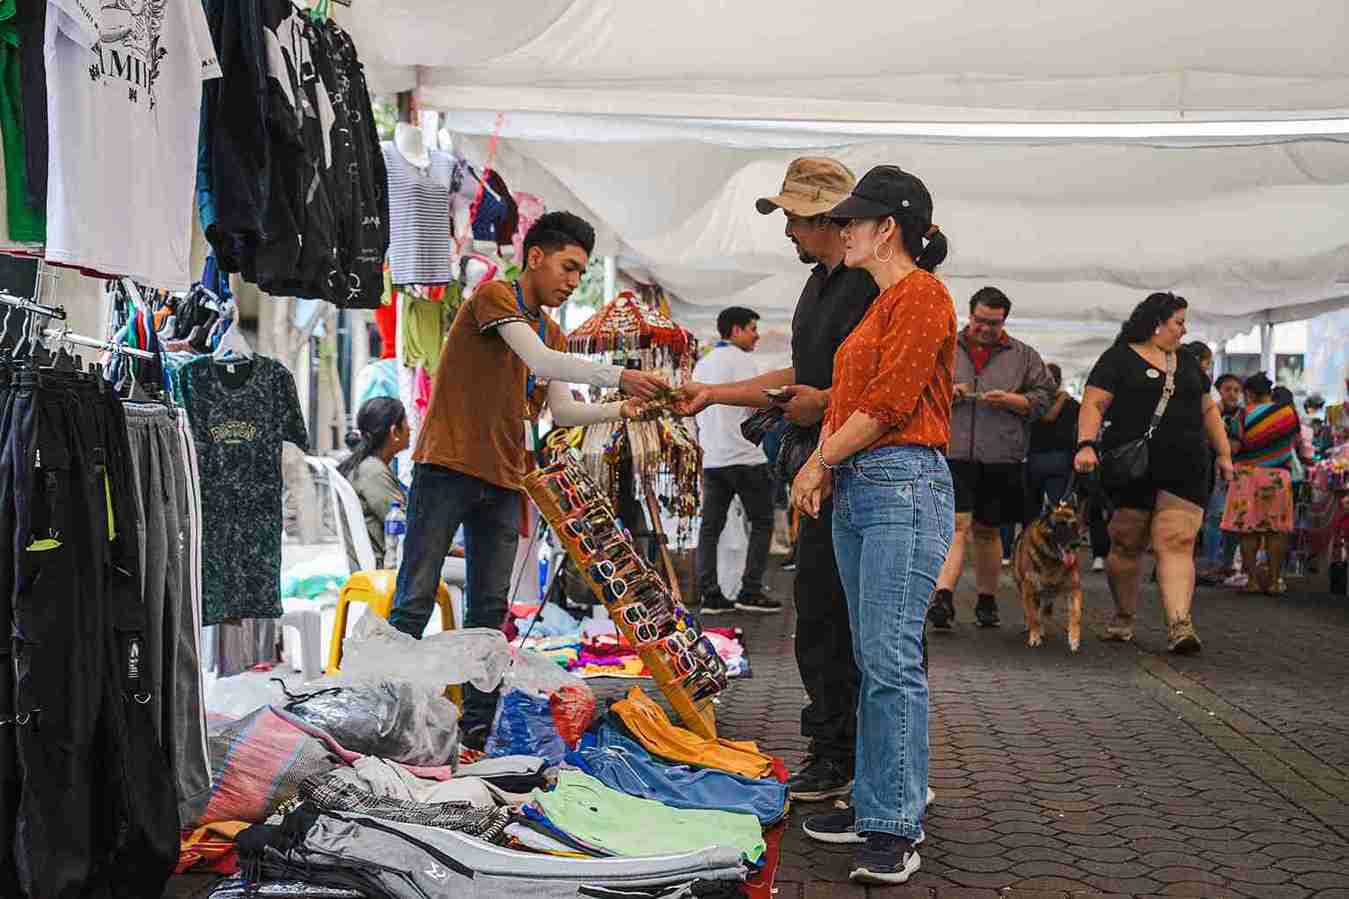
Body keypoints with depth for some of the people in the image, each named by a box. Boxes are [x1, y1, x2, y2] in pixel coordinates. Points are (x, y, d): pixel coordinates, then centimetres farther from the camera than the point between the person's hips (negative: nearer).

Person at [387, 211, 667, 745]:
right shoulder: (494, 297, -5)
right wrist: (619, 376, -22)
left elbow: (562, 411, 10)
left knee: (490, 611, 5)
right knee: (414, 602, -5)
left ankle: (476, 726, 9)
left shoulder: (553, 334, 20)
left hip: (502, 482, 8)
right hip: (447, 466, -7)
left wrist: (619, 410, -5)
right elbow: (539, 360, -19)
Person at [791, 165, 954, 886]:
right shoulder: (877, 305, 22)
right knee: (871, 659, 11)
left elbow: (887, 403, -15)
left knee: (891, 660, -10)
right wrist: (821, 465, 5)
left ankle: (896, 828, -6)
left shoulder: (922, 296, -8)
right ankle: (875, 803, 18)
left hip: (904, 484, -10)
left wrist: (821, 461, -4)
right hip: (854, 489, 10)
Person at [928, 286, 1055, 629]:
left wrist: (1011, 400, -8)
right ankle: (943, 596, -18)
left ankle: (987, 601, 21)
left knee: (986, 531, 10)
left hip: (1000, 459, 1)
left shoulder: (1023, 356, 11)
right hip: (953, 455, -1)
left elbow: (1044, 397, 9)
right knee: (957, 525, -12)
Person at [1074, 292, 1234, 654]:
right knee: (1127, 544, 3)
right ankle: (1124, 617, 21)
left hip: (1185, 470, 4)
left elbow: (1207, 409, 28)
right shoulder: (1119, 359, 3)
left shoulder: (1186, 363, 21)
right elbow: (1093, 405, -6)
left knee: (1177, 543, -9)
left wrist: (1224, 453, 20)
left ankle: (1179, 624, -18)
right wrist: (1087, 444, -21)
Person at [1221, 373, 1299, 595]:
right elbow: (1296, 440, 15)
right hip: (1279, 476, 2)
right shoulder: (1288, 412, 4)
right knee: (1276, 529, 5)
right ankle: (1274, 580, 3)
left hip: (1248, 474, -2)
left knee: (1247, 529, 2)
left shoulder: (1247, 414, -4)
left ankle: (1253, 579, -1)